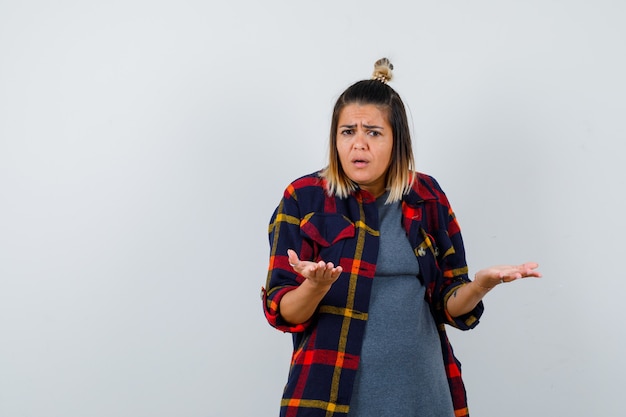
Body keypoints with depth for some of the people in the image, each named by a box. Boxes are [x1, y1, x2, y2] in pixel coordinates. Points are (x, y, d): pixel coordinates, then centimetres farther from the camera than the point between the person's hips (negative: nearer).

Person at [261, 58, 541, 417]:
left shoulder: (427, 197, 2)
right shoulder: (304, 198, -6)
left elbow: (448, 303, 5)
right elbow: (283, 313, -9)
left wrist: (481, 284, -14)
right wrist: (316, 286, -28)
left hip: (421, 387, 3)